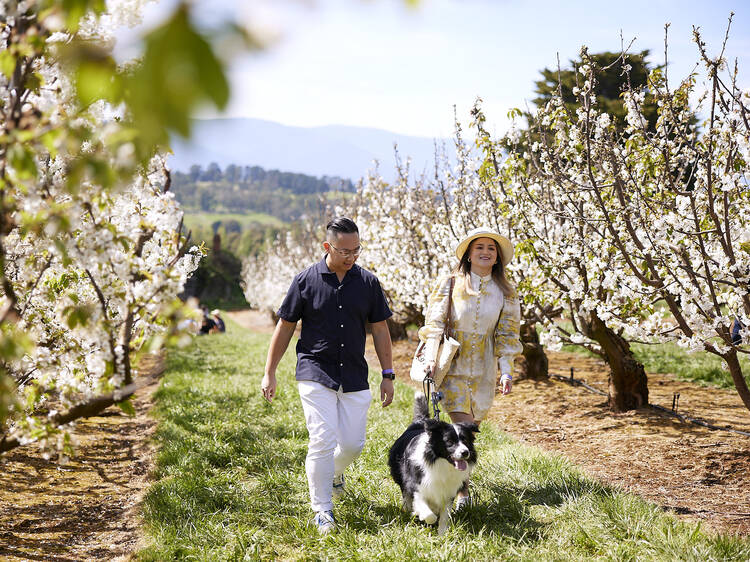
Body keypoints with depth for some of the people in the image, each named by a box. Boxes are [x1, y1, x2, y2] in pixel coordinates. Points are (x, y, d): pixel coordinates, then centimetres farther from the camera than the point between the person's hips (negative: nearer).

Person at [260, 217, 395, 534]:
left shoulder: (368, 282, 3)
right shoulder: (306, 281, -3)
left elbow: (380, 330, 10)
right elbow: (285, 327, 4)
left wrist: (388, 375, 7)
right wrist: (269, 373, 3)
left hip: (354, 378, 3)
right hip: (315, 374, -3)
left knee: (353, 443, 3)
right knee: (323, 440, -11)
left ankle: (334, 472, 38)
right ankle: (322, 510, 2)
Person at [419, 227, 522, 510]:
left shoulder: (505, 293, 6)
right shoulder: (450, 284, -2)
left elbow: (506, 335, 5)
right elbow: (434, 324, -6)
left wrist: (506, 371, -4)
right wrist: (431, 358, -18)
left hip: (482, 369, 3)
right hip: (451, 365, -3)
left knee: (472, 425, 7)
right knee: (462, 425, -12)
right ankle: (462, 489, -6)